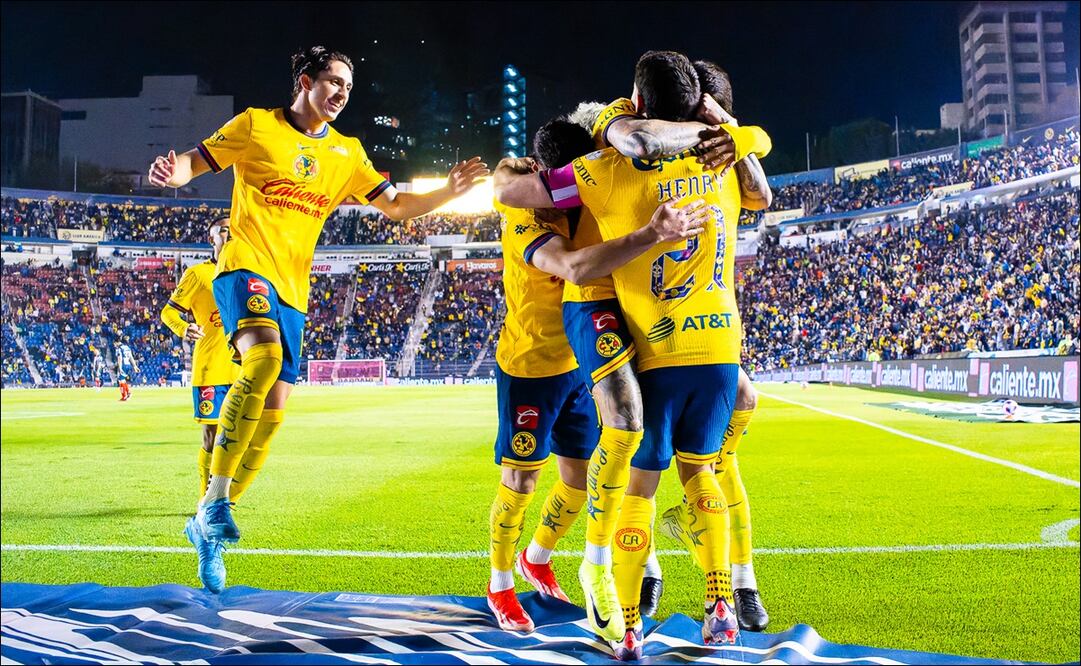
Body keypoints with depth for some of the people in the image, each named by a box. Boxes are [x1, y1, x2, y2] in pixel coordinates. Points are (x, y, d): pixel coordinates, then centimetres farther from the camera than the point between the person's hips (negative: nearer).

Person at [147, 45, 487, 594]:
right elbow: (192, 163, 2)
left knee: (271, 415, 4)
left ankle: (207, 526, 20)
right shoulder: (256, 126, 1)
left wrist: (450, 190, -2)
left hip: (292, 290, 6)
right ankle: (215, 502, -27)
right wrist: (170, 171, -22)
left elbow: (397, 205, 14)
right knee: (265, 355, -35)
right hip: (246, 268, -6)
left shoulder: (346, 153, 13)